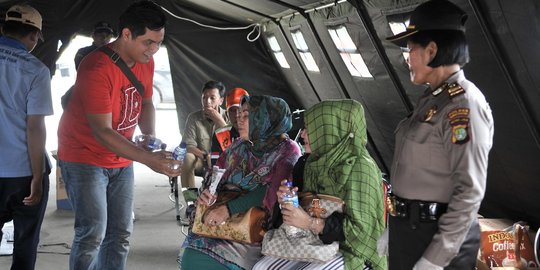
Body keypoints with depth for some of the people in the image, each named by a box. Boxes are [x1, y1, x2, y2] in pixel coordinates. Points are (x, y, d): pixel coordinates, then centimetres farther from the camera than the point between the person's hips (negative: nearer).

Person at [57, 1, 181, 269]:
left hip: (122, 160, 7)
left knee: (120, 234, 7)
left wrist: (150, 137, -5)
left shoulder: (146, 62, -2)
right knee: (93, 234, -13)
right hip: (84, 157, -7)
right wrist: (148, 159, -33)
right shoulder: (97, 68, -26)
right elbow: (102, 132, -27)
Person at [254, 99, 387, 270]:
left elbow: (360, 229, -21)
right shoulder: (316, 161, 4)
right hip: (317, 243, 7)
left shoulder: (360, 168, -19)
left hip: (350, 251, -7)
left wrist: (310, 223, -22)